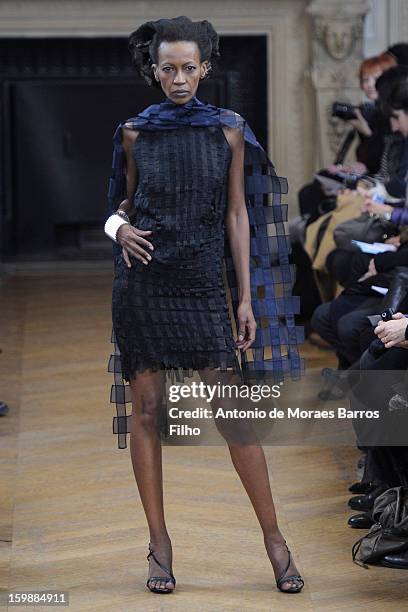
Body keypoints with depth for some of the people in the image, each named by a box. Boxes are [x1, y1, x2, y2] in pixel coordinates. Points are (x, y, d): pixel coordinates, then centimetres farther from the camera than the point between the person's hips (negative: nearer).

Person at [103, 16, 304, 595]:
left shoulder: (228, 130, 2)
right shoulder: (134, 133, 4)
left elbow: (237, 213, 3)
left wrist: (247, 298, 0)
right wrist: (120, 227, -8)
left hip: (202, 284, -1)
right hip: (143, 282, 1)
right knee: (147, 410, 2)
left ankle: (273, 536, 4)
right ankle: (159, 542, 10)